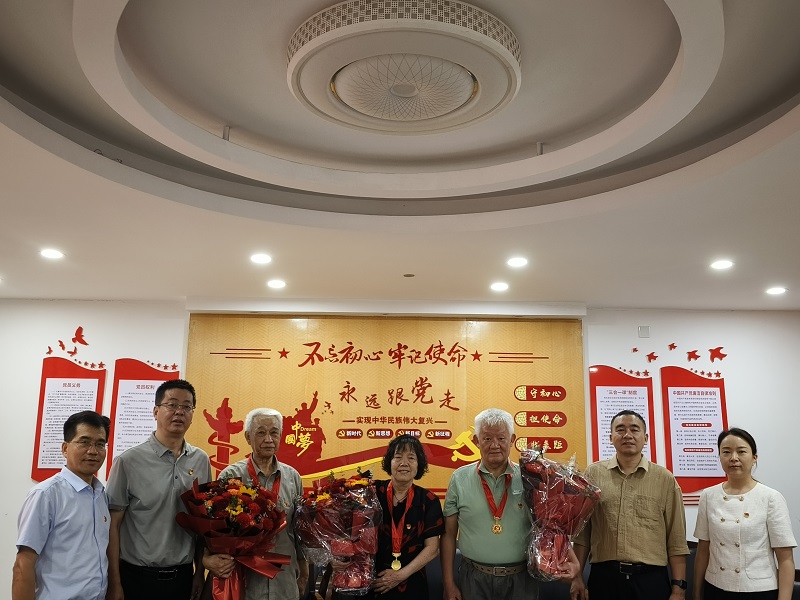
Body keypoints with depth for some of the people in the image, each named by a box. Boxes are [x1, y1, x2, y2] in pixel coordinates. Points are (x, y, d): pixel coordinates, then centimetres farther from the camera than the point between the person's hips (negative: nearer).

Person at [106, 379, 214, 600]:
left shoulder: (201, 461, 1)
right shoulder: (129, 461, -10)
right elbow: (113, 525, -7)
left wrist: (200, 572, 9)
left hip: (182, 577, 3)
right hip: (136, 577, -3)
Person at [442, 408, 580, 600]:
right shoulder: (460, 478, -2)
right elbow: (449, 534, 2)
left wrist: (571, 560, -15)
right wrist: (448, 584, 0)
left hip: (521, 579, 0)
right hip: (474, 579, 0)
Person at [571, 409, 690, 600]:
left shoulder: (665, 479, 3)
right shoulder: (593, 474, 3)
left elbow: (676, 540, 4)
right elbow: (582, 531, 6)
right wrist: (577, 577, 4)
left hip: (651, 578, 0)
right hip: (604, 577, 0)